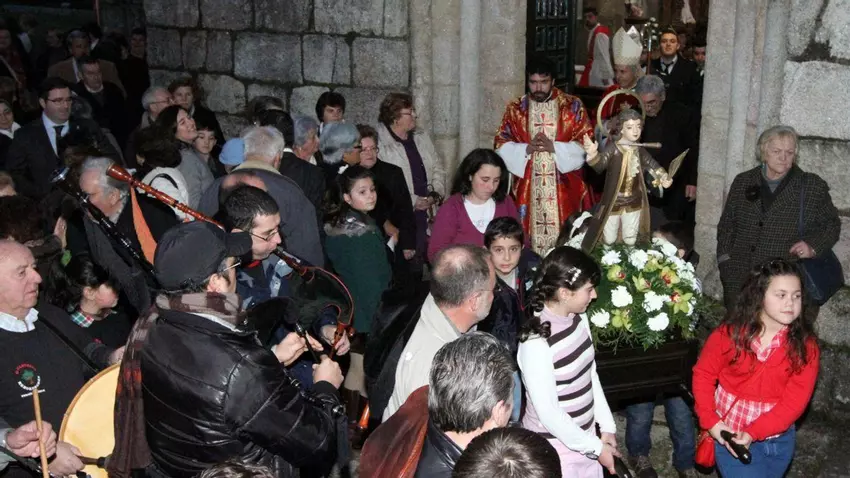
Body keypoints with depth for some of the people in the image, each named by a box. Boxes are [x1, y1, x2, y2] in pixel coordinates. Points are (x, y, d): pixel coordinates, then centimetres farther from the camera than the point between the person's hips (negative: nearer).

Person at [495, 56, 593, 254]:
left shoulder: (573, 106, 2)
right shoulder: (515, 109, 7)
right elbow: (501, 145, 4)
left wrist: (554, 147, -16)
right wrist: (526, 149, -14)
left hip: (563, 187, -1)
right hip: (528, 188, 1)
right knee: (530, 235, 0)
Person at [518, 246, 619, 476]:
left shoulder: (579, 320, -4)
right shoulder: (536, 343, -26)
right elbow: (549, 413, -21)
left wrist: (607, 426, 6)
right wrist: (596, 448, -13)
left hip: (584, 436, 6)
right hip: (554, 446, -6)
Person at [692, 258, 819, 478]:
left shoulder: (806, 346, -12)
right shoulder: (730, 334, -14)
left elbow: (795, 401, -15)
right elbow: (703, 374, -4)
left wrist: (754, 433, -23)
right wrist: (710, 420, -14)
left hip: (779, 439, 2)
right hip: (730, 435, -2)